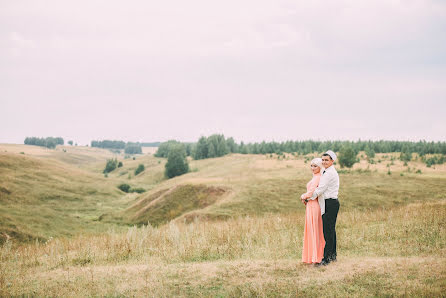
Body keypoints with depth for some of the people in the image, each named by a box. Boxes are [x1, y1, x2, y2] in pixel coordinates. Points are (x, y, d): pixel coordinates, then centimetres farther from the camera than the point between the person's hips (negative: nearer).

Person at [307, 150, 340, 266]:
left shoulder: (329, 173, -15)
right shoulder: (332, 172, 18)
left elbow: (320, 189, -15)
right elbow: (322, 188, 20)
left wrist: (309, 198, -2)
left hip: (330, 204, -11)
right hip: (332, 203, 11)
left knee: (328, 232, -8)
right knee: (331, 230, 16)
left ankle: (326, 258, -5)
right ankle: (333, 255, 24)